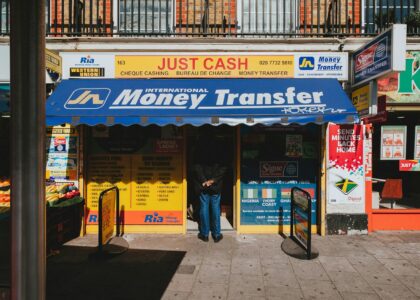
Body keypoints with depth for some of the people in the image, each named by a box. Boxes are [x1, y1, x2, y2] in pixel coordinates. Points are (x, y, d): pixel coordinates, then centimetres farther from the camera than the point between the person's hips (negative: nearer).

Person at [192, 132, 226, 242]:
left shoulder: (199, 151, -3)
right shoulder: (218, 150, -2)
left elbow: (196, 168, -8)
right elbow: (223, 168, -7)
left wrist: (203, 181, -9)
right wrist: (213, 180, -9)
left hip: (202, 185, 0)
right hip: (216, 185, 0)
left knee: (204, 207, 6)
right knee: (215, 208, 7)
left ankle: (204, 234, 13)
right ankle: (216, 234, 13)